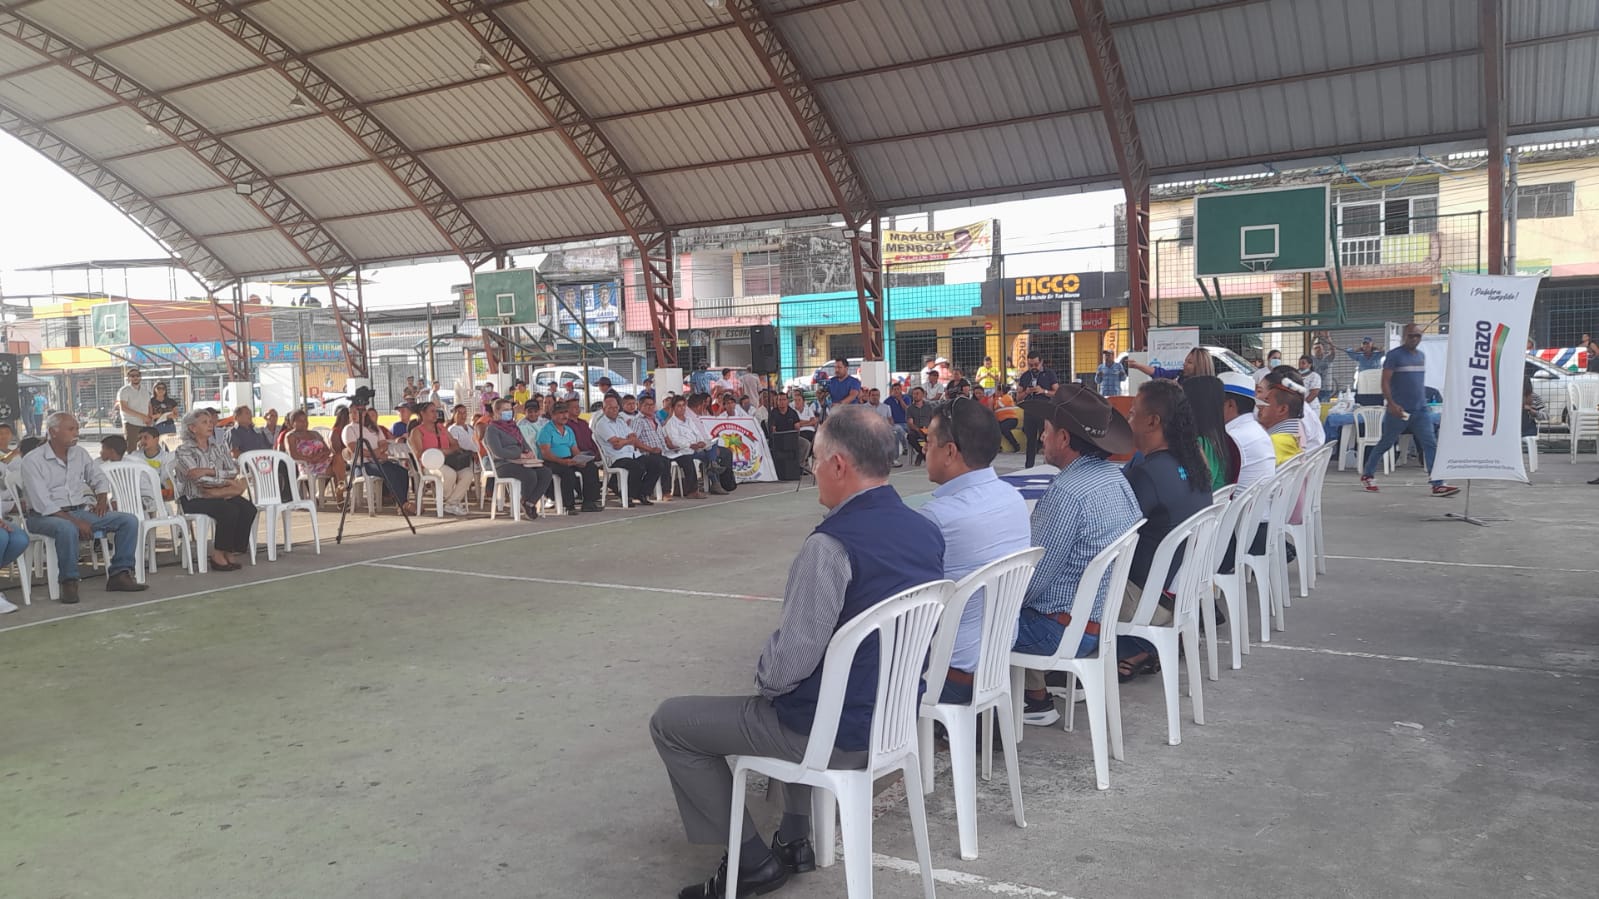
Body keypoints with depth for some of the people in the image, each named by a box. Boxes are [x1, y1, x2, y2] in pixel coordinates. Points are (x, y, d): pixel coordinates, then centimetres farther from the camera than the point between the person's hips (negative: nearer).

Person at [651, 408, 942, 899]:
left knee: (670, 721, 9)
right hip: (898, 714, 8)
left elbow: (792, 660, -26)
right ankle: (795, 838, 34)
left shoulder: (832, 544, -26)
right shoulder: (927, 532, -1)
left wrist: (763, 680, -3)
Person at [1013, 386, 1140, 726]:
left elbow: (1036, 575, -21)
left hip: (1067, 628, -9)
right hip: (1103, 615, 9)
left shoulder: (1068, 491, -25)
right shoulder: (1113, 475, 4)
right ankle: (1036, 697, 20)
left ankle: (1038, 701, 14)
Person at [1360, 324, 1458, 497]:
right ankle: (1367, 474, 24)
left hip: (1421, 410, 6)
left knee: (1431, 445, -5)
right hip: (1399, 410, -5)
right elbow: (1385, 381, -14)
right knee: (1385, 444, 6)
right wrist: (1391, 404, -23)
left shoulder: (1421, 355, 14)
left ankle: (1438, 485, -8)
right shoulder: (1394, 355, -7)